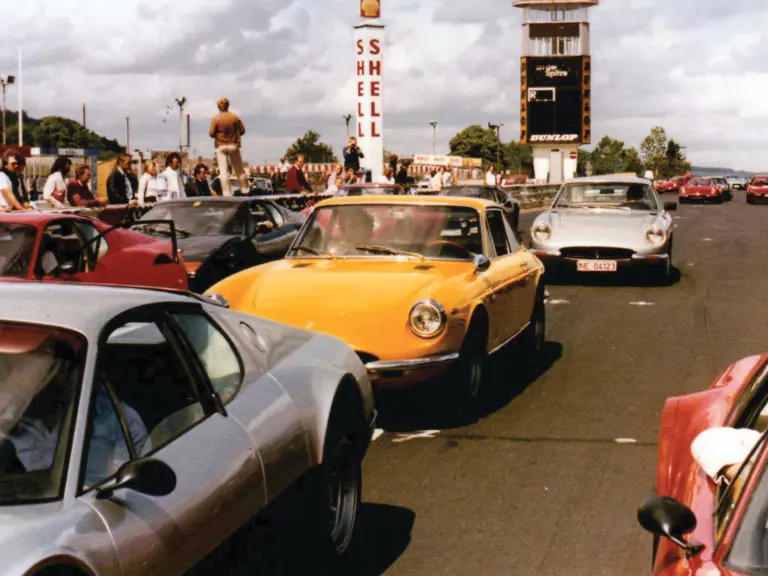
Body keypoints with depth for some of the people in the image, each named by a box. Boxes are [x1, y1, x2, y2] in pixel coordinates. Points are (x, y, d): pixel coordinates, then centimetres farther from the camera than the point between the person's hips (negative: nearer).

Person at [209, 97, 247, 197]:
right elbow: (242, 130, 1)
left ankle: (227, 193, -11)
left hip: (221, 146, -2)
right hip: (233, 145, 2)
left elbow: (211, 133, -9)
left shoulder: (216, 119, -8)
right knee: (239, 170, 13)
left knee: (223, 171, -4)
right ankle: (245, 191, 18)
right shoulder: (235, 117, -1)